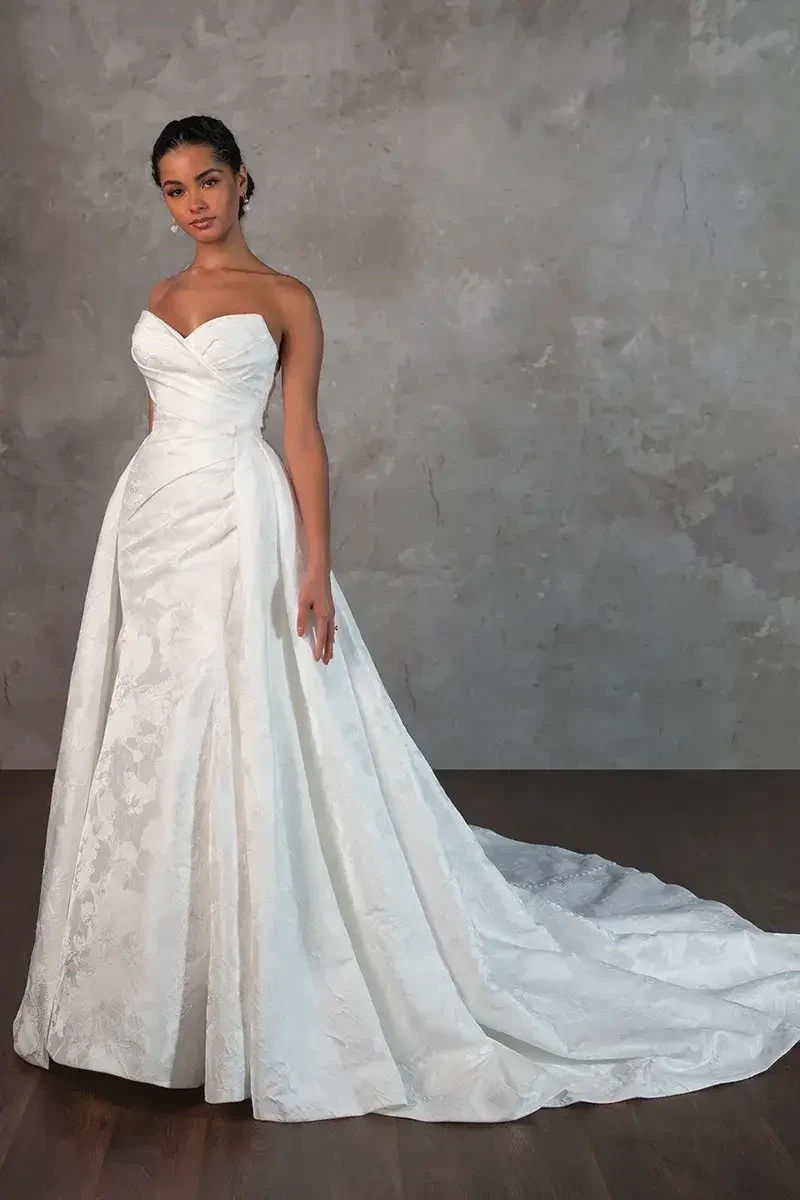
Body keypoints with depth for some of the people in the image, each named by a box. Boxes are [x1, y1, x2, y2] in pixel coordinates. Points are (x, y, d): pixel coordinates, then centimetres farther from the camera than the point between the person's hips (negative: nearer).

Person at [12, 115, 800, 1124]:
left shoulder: (285, 298, 1)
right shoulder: (159, 299, 16)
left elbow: (304, 435, -4)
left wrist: (315, 563, -14)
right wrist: (142, 534, 15)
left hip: (239, 520, -6)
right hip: (150, 516, 6)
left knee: (245, 741, -6)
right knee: (151, 742, 7)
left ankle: (256, 987, 7)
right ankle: (156, 979, 21)